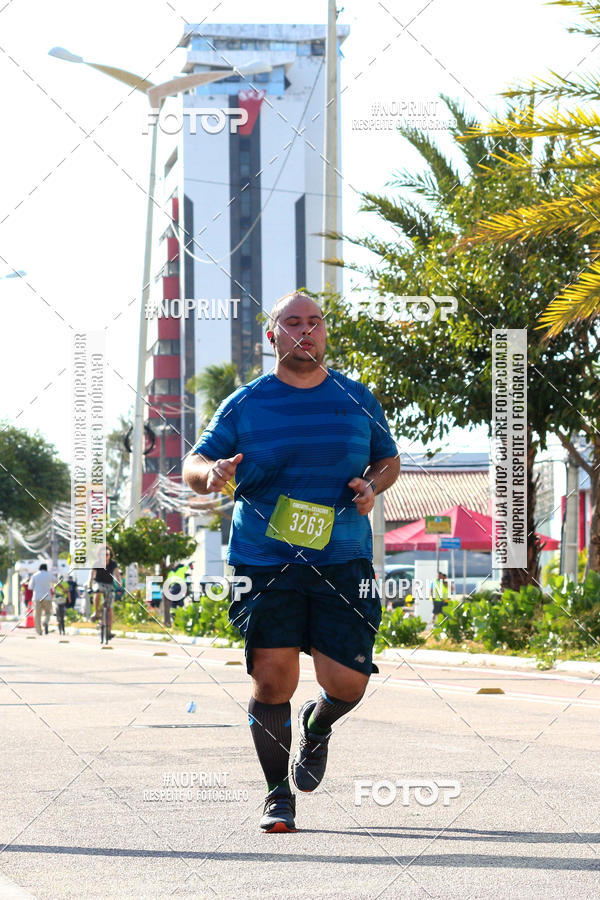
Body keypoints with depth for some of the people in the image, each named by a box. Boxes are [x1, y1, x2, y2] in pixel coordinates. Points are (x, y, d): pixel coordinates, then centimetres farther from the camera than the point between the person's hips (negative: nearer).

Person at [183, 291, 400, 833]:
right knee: (273, 681, -7)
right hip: (266, 562, -1)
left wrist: (372, 486, 0)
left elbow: (388, 459, 22)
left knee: (347, 683, -6)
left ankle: (316, 728, 31)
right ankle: (278, 796, 11)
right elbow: (193, 466, 6)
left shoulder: (357, 400, 10)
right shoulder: (244, 405, 4)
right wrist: (212, 473, -18)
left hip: (343, 561, 1)